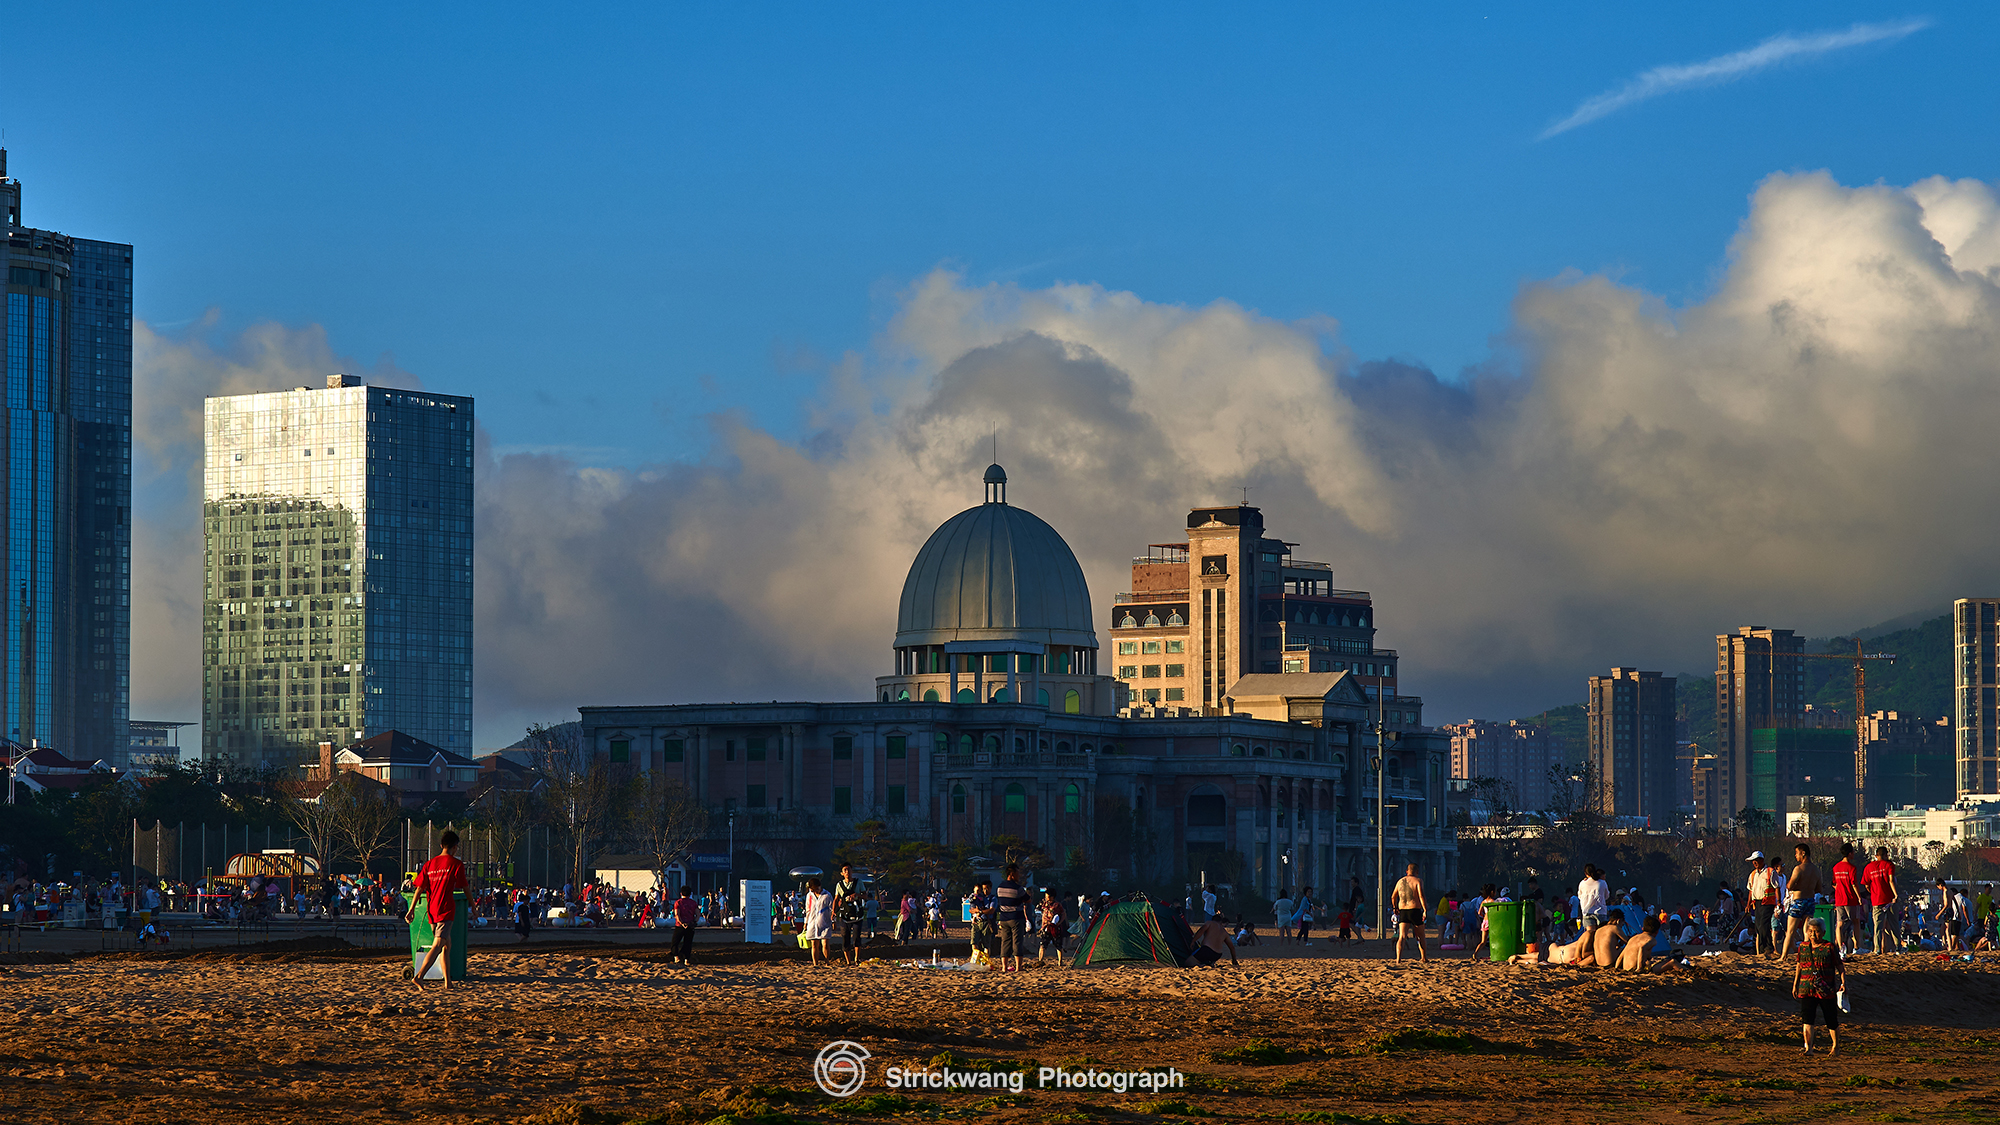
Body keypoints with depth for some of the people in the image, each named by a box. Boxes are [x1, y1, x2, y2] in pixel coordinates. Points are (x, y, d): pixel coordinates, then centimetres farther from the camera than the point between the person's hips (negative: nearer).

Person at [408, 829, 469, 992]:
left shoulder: (429, 864, 10)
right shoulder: (456, 864, -4)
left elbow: (419, 888, 8)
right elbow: (464, 888, 1)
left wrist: (412, 910, 10)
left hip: (431, 910, 6)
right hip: (446, 909, -6)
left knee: (446, 945, 18)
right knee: (438, 945, -13)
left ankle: (448, 982, 20)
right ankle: (419, 976, -29)